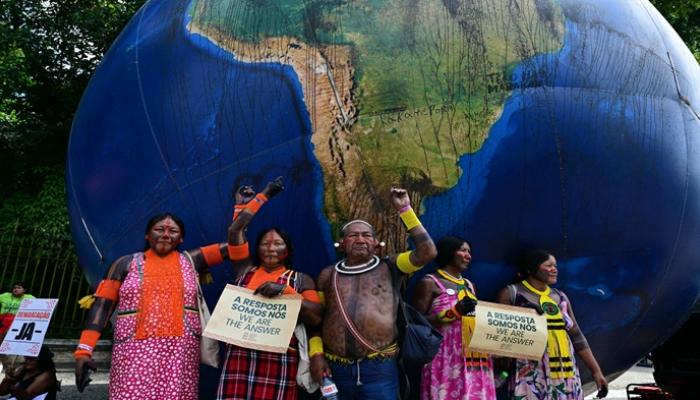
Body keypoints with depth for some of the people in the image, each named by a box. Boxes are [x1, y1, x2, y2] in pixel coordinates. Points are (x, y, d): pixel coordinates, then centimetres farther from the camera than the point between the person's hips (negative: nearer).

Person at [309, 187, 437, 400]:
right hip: (335, 369, 3)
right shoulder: (328, 275, 9)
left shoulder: (389, 267, 3)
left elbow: (427, 252, -9)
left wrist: (405, 210, -8)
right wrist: (316, 354, 1)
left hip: (380, 369, -2)